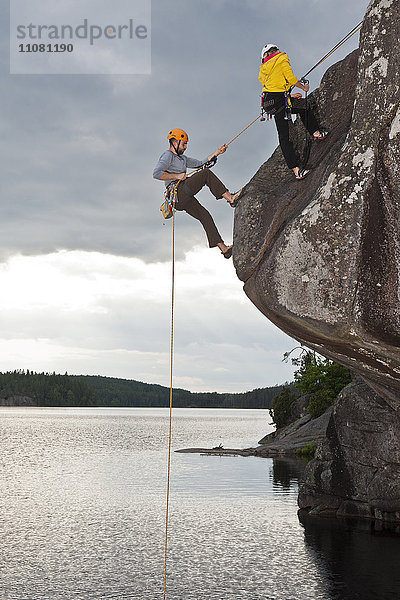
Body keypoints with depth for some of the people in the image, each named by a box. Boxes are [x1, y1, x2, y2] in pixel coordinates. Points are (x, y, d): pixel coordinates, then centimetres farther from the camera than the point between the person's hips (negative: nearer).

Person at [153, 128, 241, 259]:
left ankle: (223, 248, -4)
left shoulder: (182, 158, 30)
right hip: (178, 193, -9)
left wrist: (217, 153, 22)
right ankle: (230, 198, -16)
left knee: (205, 216, 0)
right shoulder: (167, 155, -1)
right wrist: (177, 176, -12)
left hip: (185, 199, 9)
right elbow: (156, 174, -15)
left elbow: (200, 164, 30)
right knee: (206, 174, -13)